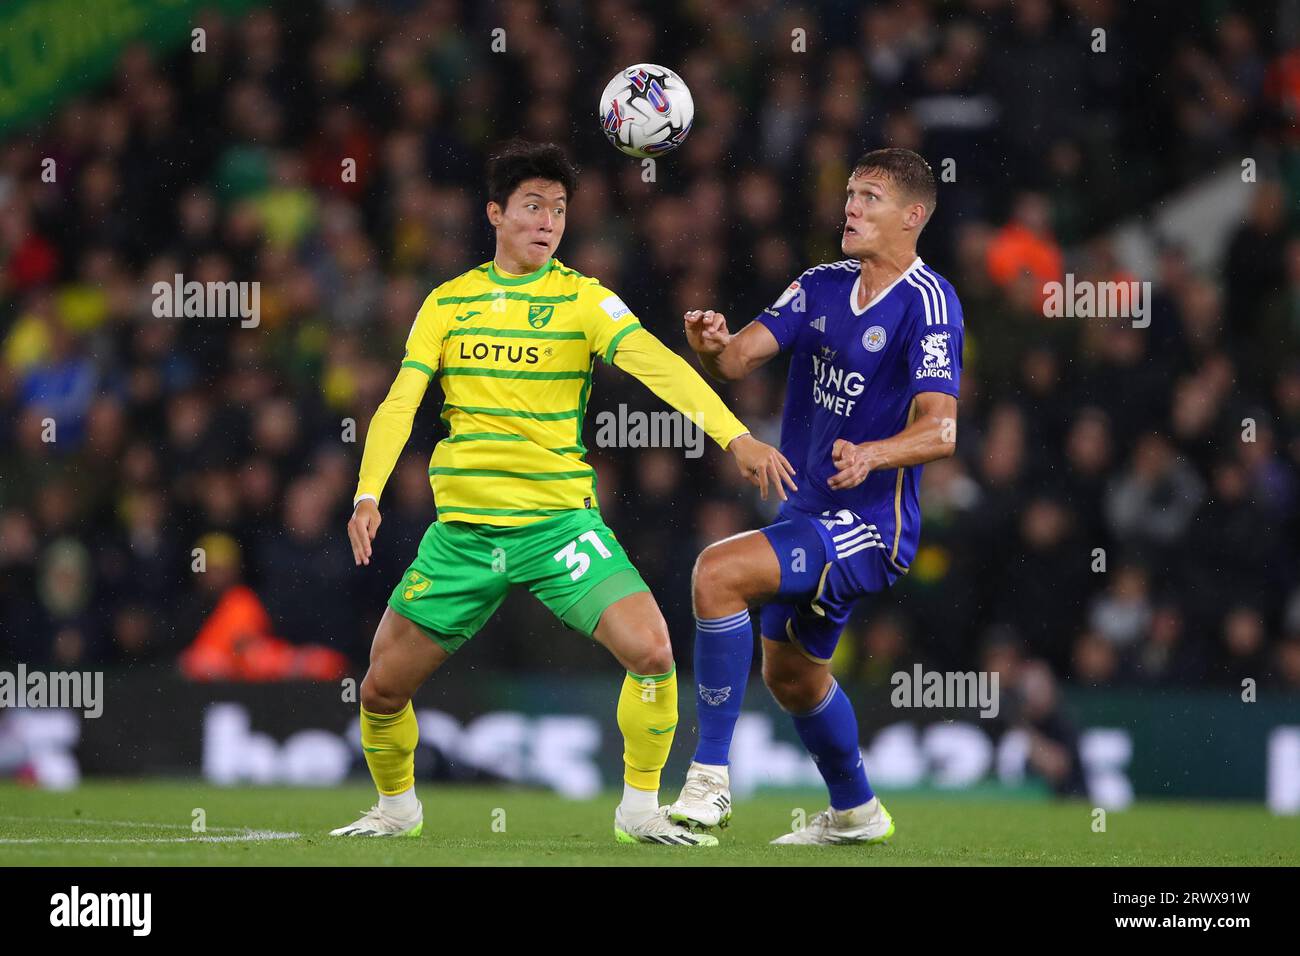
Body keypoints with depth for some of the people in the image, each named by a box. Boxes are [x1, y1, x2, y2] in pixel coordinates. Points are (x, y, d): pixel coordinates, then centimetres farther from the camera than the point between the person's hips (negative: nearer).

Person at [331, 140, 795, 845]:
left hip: (560, 519, -2)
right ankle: (396, 808, 30)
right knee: (382, 687, 2)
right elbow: (400, 403, 3)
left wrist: (736, 437, -29)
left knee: (652, 650, -21)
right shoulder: (448, 302, 6)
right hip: (462, 528, 2)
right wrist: (367, 496, -12)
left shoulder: (583, 299, -2)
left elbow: (659, 366, -16)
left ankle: (640, 808, -3)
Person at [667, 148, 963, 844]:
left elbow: (940, 429, -24)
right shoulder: (822, 286, 7)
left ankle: (709, 780, -24)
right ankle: (855, 813, 48)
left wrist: (872, 455, -43)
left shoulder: (927, 302, -15)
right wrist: (716, 348, -27)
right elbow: (743, 356, -3)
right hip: (809, 514, 9)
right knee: (790, 674, 24)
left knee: (718, 571, -27)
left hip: (867, 526, -9)